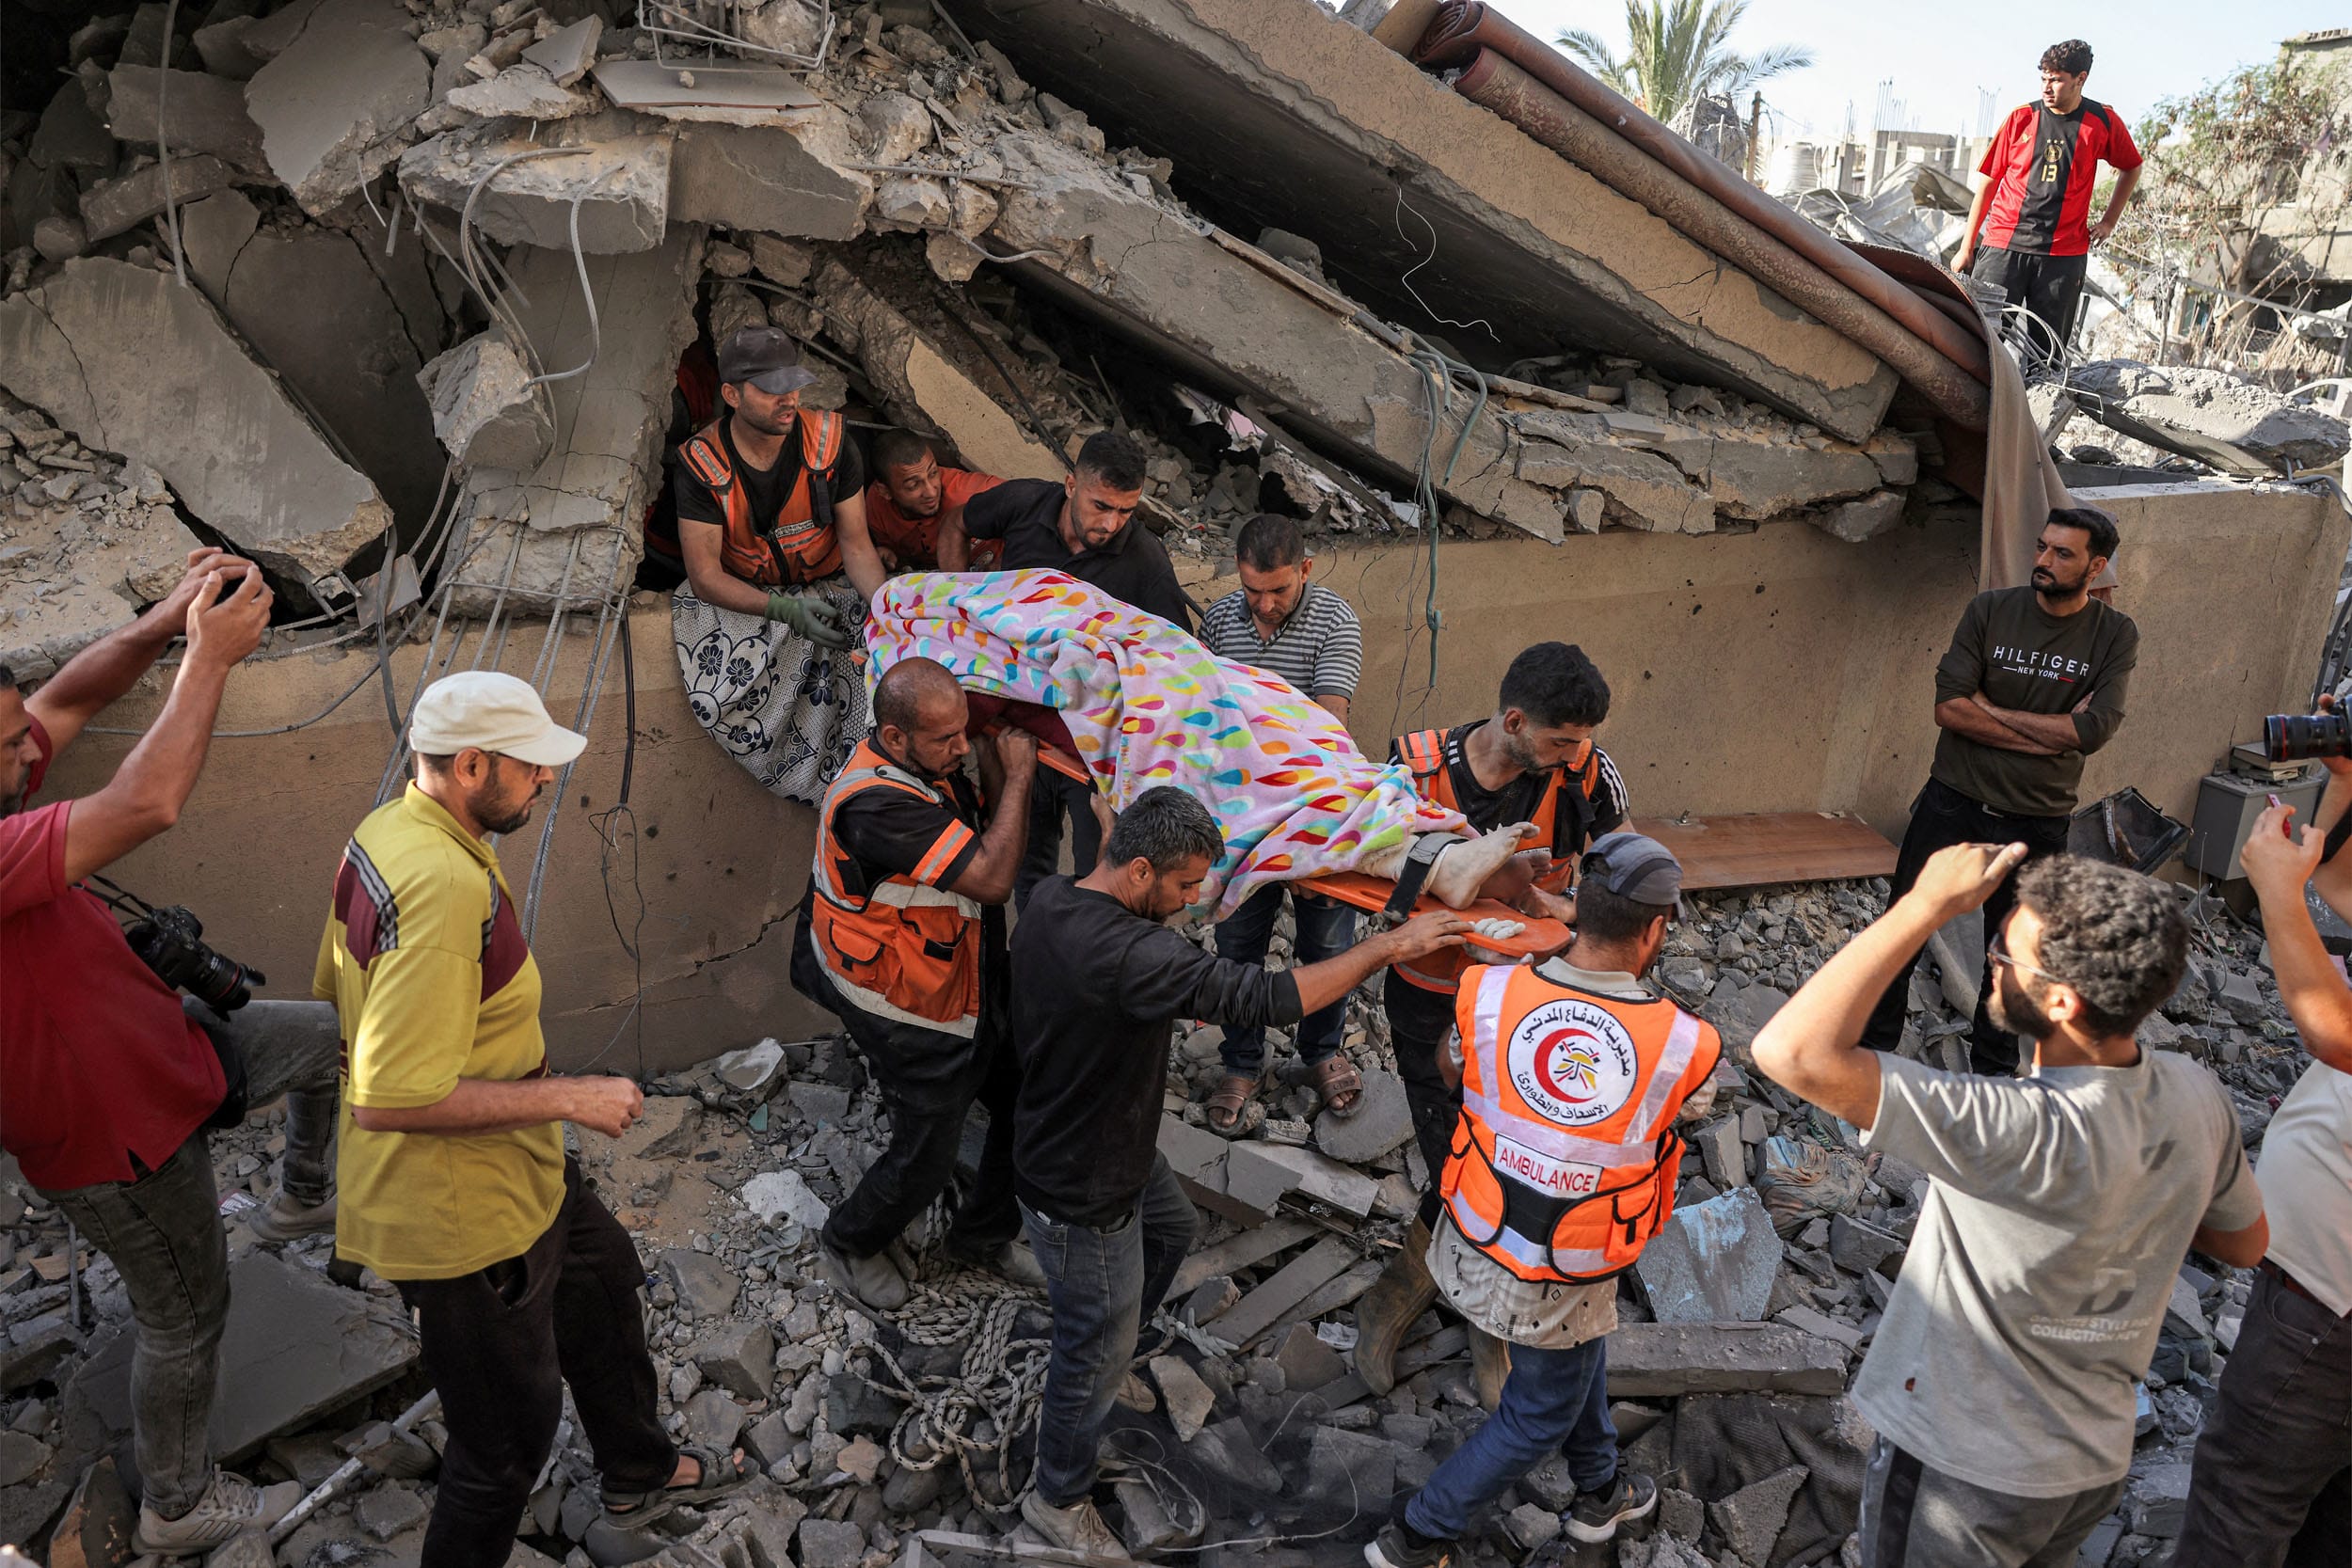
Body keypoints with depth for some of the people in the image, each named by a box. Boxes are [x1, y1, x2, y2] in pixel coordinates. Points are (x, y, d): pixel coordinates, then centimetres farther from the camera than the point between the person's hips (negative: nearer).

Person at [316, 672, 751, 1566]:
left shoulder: (387, 830, -1)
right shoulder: (445, 886, -33)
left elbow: (334, 989, 14)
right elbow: (391, 1099, -35)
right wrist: (567, 1098, -26)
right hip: (466, 1209, -11)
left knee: (604, 1277, 30)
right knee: (509, 1435, 8)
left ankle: (640, 1475, 52)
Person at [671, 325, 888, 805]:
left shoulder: (829, 438, -10)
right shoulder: (701, 464, -14)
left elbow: (855, 543, -7)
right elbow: (705, 576, -16)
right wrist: (784, 609, -32)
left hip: (830, 586, 1)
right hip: (741, 598, -1)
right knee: (717, 693, -26)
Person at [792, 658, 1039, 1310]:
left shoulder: (932, 764, -5)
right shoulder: (876, 804, -34)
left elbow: (988, 838, 6)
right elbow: (993, 879, -35)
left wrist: (995, 769, -10)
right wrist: (1015, 775, -25)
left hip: (973, 990, 9)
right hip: (916, 1020, -8)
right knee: (923, 1160, 9)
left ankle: (985, 1235, 41)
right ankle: (852, 1244, 40)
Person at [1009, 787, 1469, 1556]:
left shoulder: (1051, 901, -11)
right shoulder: (1126, 956, -40)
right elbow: (1269, 998, -39)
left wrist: (1178, 999, 3)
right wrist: (1391, 944, -31)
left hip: (1104, 1140, 9)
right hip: (1081, 1198, -9)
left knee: (1171, 1227, 34)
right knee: (1095, 1352, 14)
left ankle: (1090, 1371, 57)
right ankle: (1059, 1499, 41)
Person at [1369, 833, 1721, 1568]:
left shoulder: (1485, 992, -21)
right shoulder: (1687, 1047, -23)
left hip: (1472, 1241, 4)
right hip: (1560, 1285, -4)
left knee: (1583, 1349, 32)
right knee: (1540, 1415, 24)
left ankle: (1600, 1492, 55)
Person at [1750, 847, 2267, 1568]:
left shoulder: (2025, 1135, -38)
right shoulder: (2195, 1096, -14)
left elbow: (1792, 1051, -48)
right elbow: (2244, 1240, 6)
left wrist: (1926, 906, -39)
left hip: (1964, 1479, -6)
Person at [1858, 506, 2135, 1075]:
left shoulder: (2115, 635, -6)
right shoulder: (1992, 609, -5)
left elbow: (2092, 731, -19)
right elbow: (1949, 705, -15)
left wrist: (1990, 709, -16)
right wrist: (2053, 730, -16)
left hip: (2035, 823, 0)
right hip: (1952, 803, 0)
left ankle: (1992, 1067, 34)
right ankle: (1872, 1047, 24)